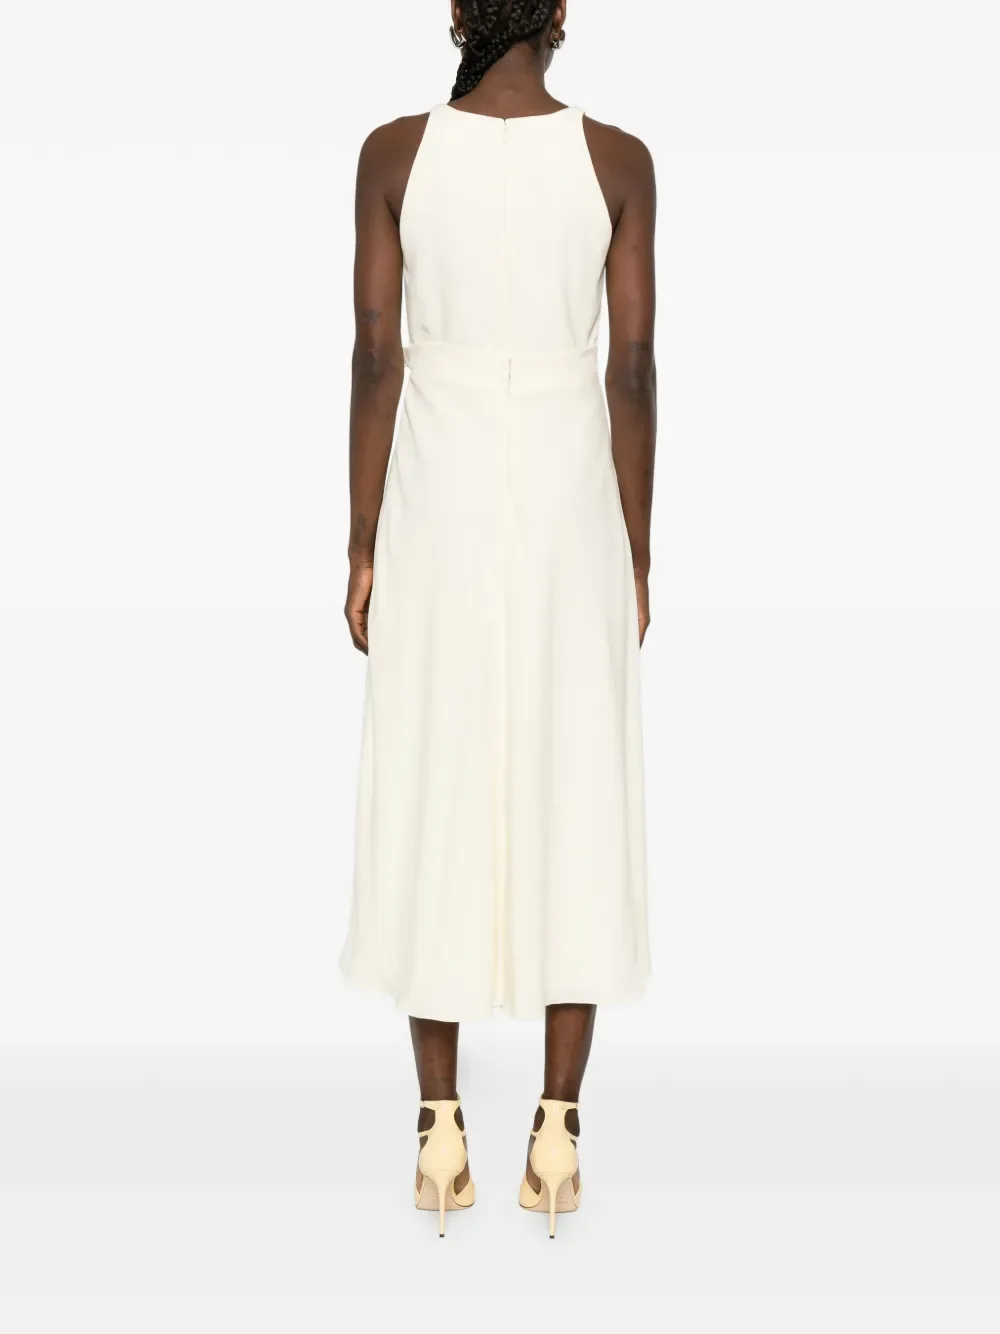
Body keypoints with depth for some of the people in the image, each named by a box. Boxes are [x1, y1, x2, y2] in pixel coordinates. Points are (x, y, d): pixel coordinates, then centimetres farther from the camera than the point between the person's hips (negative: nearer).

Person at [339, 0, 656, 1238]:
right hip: (568, 508, 0)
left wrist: (363, 547, 2)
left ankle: (441, 1128, 12)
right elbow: (632, 370, -3)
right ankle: (558, 1130, 11)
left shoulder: (393, 151, -2)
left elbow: (375, 360, -5)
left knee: (435, 802, 7)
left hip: (439, 506, 0)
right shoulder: (618, 158, -2)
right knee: (575, 804, 7)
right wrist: (637, 555, 5)